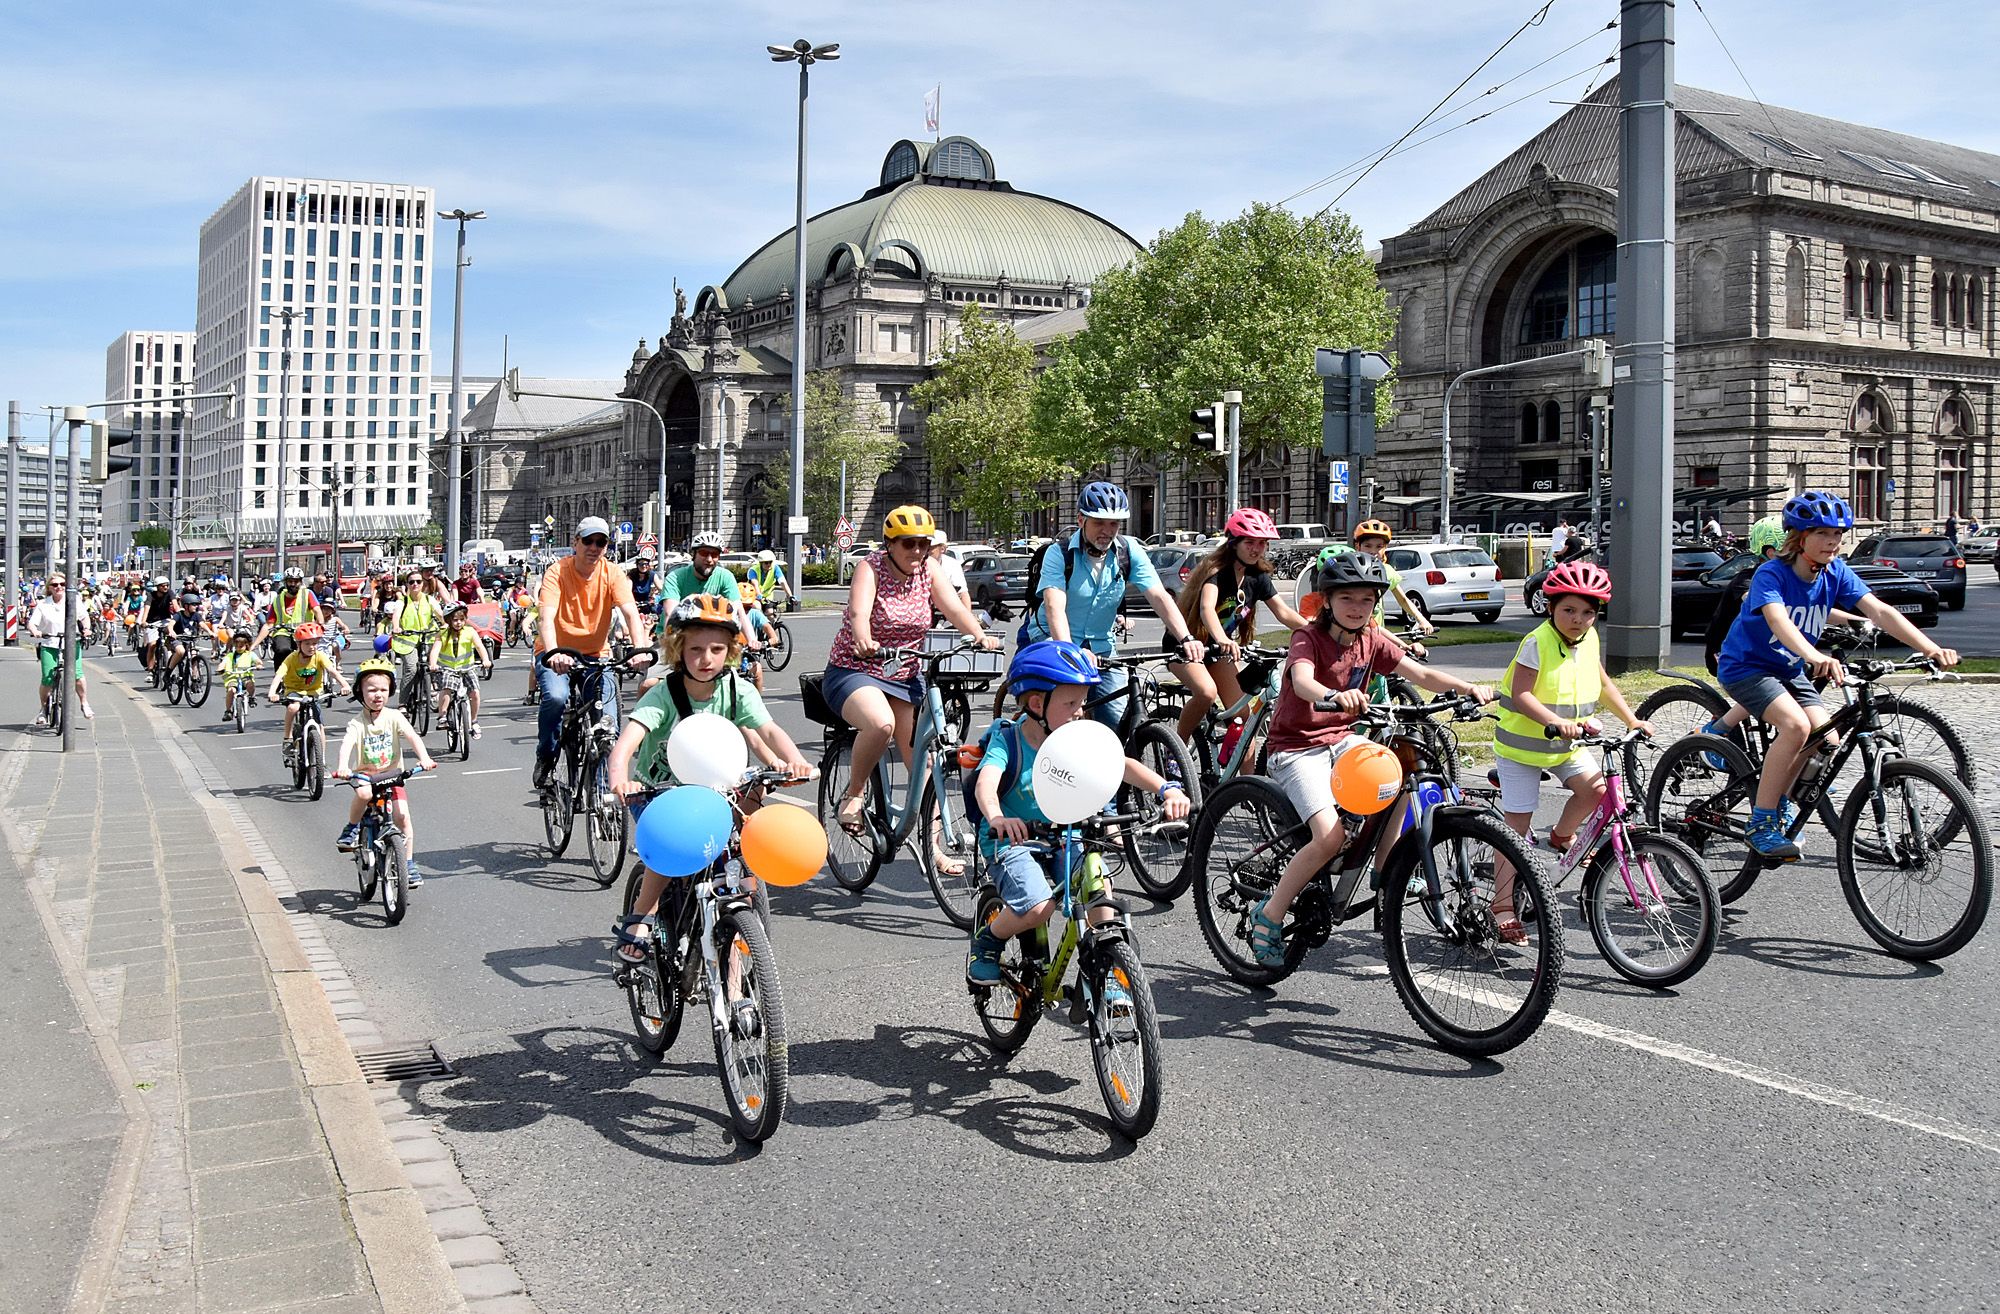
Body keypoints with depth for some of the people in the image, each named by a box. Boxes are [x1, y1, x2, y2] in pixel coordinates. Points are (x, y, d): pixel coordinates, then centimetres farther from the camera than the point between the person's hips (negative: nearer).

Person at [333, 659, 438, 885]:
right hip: (365, 776, -1)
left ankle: (409, 863, -3)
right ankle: (352, 829, -6)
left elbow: (411, 736, -16)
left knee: (402, 814, -15)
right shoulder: (357, 723, -7)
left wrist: (424, 757, -35)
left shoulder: (394, 717, -3)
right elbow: (347, 744, -24)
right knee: (364, 793, -35)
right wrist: (342, 767, -44)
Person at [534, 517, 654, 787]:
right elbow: (547, 618, -27)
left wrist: (641, 649, -41)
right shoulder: (557, 573, -14)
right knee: (556, 697, -32)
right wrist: (553, 653, -48)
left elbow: (630, 613, -21)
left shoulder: (613, 574, -7)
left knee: (608, 723, -13)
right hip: (557, 654, -2)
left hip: (596, 655, 2)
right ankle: (545, 757, -6)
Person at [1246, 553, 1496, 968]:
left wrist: (1469, 688, -23)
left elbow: (1421, 675, -5)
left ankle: (1384, 865, 0)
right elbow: (1302, 681, -37)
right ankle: (1269, 915, -8)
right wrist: (1335, 696, -59)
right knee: (1331, 837, -24)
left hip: (1342, 739, 6)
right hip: (1297, 748, -6)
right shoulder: (1308, 638, -16)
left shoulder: (1373, 639, 2)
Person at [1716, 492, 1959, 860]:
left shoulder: (1836, 573, -6)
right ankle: (1761, 825, -19)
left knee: (1825, 738, -11)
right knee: (1795, 726, -28)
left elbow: (1879, 611, -17)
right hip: (1745, 666, -7)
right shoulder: (1771, 574, -23)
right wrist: (1815, 657, -62)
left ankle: (1780, 802, 15)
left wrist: (1931, 649, -32)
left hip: (1790, 671, 7)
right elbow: (1778, 621, -42)